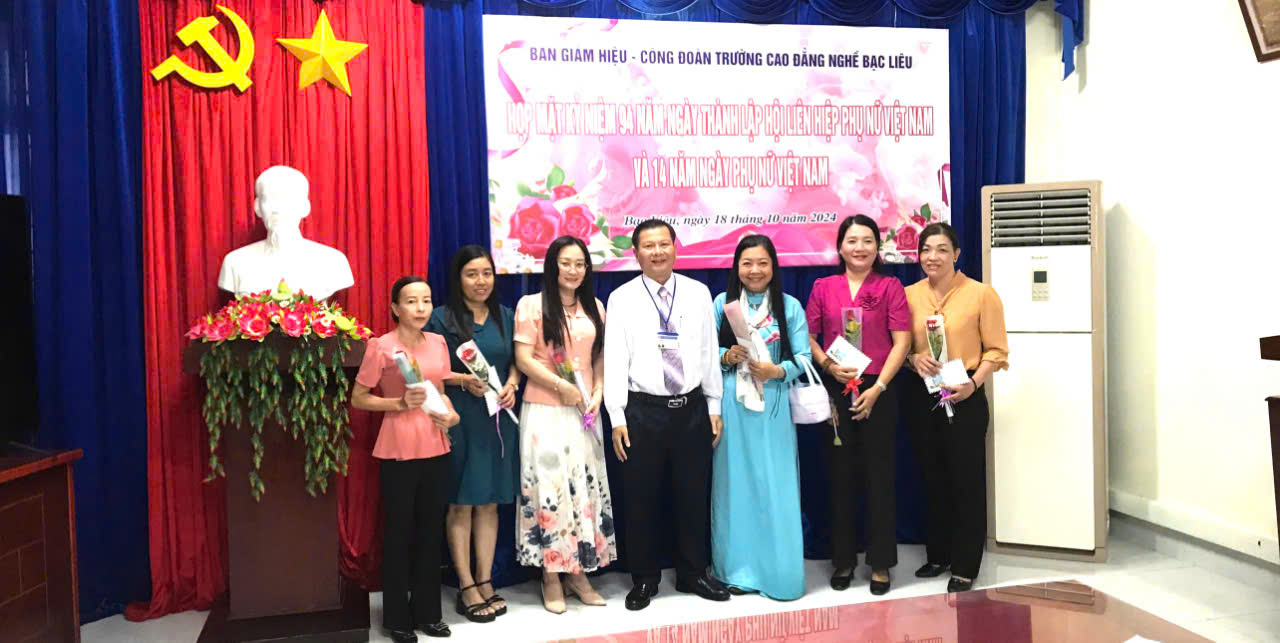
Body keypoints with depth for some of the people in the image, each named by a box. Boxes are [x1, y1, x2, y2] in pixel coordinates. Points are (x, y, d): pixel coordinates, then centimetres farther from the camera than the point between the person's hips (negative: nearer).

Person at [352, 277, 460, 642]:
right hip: (399, 449, -5)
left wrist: (450, 413, -1)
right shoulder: (381, 347, -9)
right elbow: (358, 398, -6)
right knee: (399, 530, 4)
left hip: (435, 446, 5)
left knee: (431, 528, 11)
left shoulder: (438, 343, 7)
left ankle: (428, 612, 24)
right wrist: (398, 403, -19)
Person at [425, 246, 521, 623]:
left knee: (490, 502, 9)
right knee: (461, 502, 1)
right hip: (459, 419, -4)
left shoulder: (506, 317, 11)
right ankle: (466, 587, 11)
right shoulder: (441, 318, -4)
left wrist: (511, 385, -3)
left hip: (499, 418, 4)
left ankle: (485, 581, 19)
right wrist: (464, 381, -18)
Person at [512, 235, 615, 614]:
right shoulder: (531, 305, -3)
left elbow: (600, 358, 12)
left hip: (583, 412, 5)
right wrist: (561, 386, -14)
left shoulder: (595, 308, 11)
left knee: (585, 487, 6)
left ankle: (579, 572, 18)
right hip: (544, 410, -4)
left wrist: (598, 393, -3)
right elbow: (523, 359, -9)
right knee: (549, 486, -2)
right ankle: (551, 577, 8)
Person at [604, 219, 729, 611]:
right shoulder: (622, 299, -1)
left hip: (692, 408, 2)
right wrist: (617, 418, -9)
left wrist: (714, 407, 5)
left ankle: (692, 574, 29)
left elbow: (709, 352, 7)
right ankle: (644, 580, 24)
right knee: (641, 500, 7)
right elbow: (614, 361, -4)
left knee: (694, 495, 12)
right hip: (643, 410, -2)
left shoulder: (698, 293, 5)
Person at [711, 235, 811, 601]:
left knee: (775, 486, 1)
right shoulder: (722, 303, 5)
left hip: (773, 405, 0)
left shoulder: (790, 306, 3)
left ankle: (778, 571, 14)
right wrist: (727, 357, -14)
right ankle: (738, 570, 17)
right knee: (735, 484, 5)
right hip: (731, 405, 1)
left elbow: (803, 357, -1)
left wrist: (777, 370, -18)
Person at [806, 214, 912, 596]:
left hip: (878, 391, -2)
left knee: (878, 476, 4)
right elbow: (807, 337, 7)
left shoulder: (890, 287, 1)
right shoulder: (823, 288, 7)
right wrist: (828, 365, -11)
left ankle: (880, 563, 16)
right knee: (840, 475, 8)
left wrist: (877, 387, -12)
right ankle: (843, 560, 21)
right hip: (835, 391, 2)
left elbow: (901, 342, -4)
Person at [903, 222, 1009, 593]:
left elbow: (996, 351, -5)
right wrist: (913, 358, -11)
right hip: (921, 396, 4)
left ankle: (965, 566, 14)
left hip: (964, 397, -4)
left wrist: (973, 383, -19)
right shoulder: (908, 295, 4)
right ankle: (938, 555, 30)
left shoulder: (981, 294, -5)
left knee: (966, 479, 2)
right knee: (932, 478, 15)